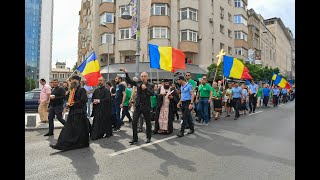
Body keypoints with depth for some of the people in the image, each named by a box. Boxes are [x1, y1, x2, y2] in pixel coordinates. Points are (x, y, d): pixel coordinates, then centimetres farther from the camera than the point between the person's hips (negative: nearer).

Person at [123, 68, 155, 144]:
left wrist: (145, 88, -24)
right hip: (138, 106, 2)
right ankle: (134, 138, 13)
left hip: (146, 107, -2)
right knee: (134, 122, -1)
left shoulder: (150, 85, -2)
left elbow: (152, 94, -16)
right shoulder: (138, 84, 6)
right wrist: (126, 73, -6)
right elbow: (129, 81, 5)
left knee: (148, 122, 9)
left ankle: (148, 137, 27)